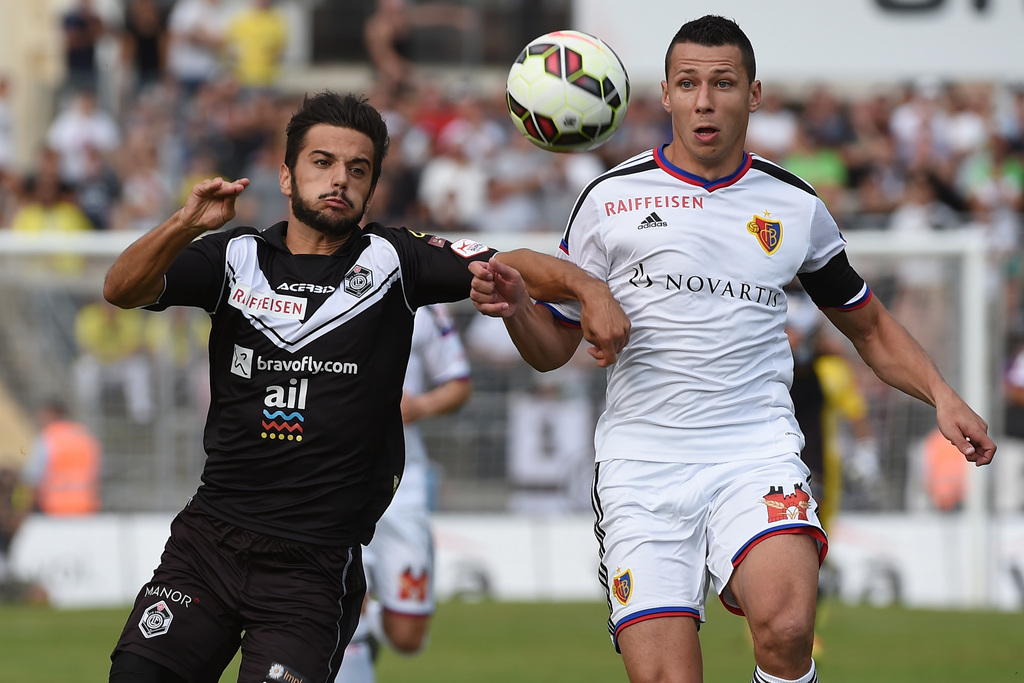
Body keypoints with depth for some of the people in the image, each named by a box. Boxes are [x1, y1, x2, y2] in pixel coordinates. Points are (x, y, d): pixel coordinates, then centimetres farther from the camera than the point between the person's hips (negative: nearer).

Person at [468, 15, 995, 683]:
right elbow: (553, 347, 12)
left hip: (756, 453, 0)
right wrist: (515, 307, -10)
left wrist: (942, 396, 8)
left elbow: (869, 325, 24)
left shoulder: (795, 206, 11)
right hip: (642, 464, 0)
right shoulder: (611, 198, 6)